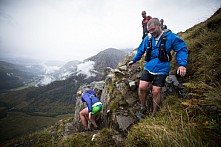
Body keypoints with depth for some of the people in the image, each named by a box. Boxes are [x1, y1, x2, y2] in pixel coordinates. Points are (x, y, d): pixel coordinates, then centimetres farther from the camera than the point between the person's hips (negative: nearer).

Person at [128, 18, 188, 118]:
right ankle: (143, 108, 16)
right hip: (148, 68, 3)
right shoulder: (147, 39, 6)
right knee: (141, 87, -9)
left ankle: (154, 114, 21)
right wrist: (133, 60, 20)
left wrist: (182, 64, -16)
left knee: (155, 92, -2)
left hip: (161, 70, -3)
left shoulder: (170, 36, -5)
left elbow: (182, 49, -4)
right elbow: (140, 51, 20)